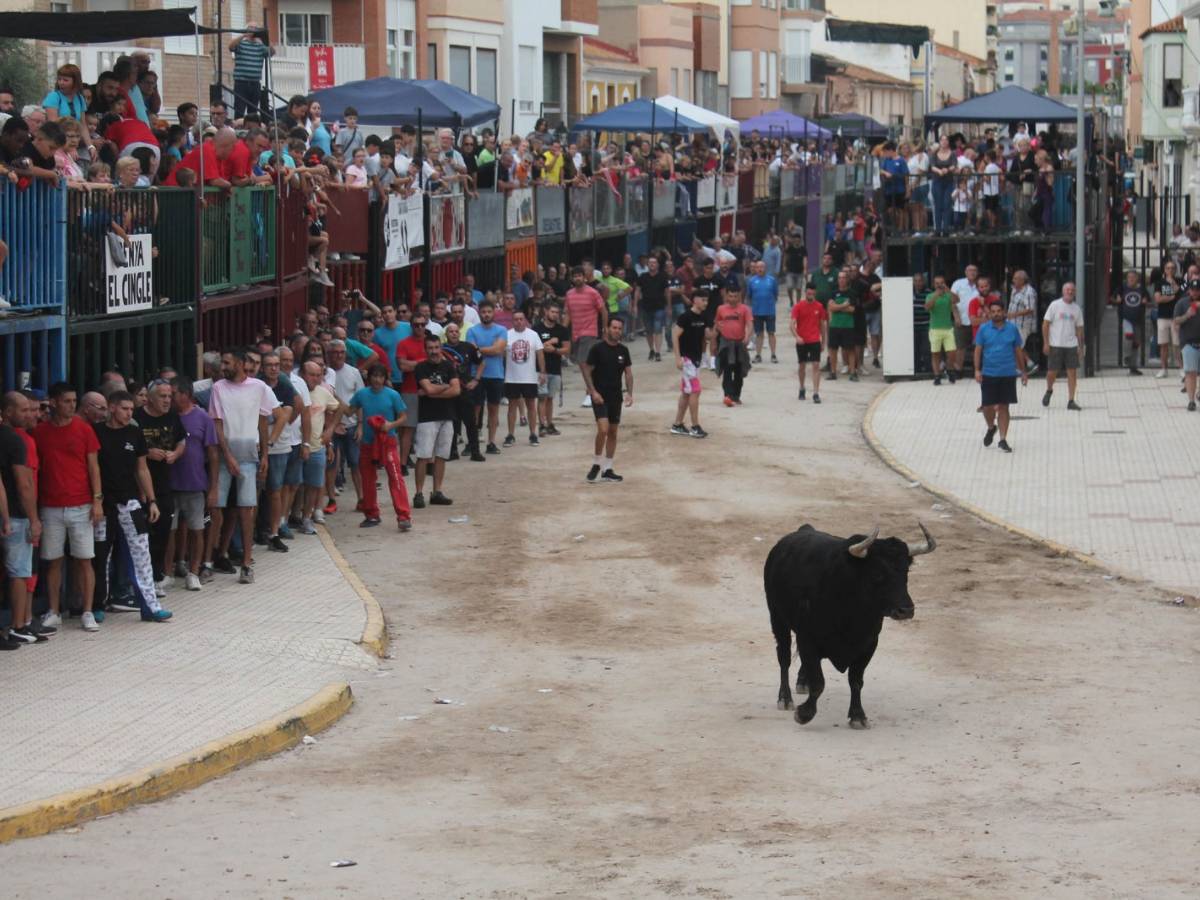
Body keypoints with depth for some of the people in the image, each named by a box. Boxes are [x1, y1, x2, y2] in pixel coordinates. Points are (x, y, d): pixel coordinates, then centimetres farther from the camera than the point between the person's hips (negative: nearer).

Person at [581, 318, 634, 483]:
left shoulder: (623, 350, 5)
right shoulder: (597, 348, -9)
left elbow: (628, 372, 10)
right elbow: (586, 370, -6)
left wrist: (629, 393, -3)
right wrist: (593, 391, -14)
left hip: (616, 397, 5)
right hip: (600, 396, -5)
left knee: (613, 433, 8)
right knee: (603, 429, -18)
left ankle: (607, 470, 16)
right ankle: (596, 465, -1)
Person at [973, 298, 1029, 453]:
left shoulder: (1012, 329, 2)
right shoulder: (984, 329, 0)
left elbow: (1018, 350, 8)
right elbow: (978, 350, 2)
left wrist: (1023, 372, 10)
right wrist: (977, 370, -9)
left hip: (1008, 375, 0)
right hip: (989, 375, 0)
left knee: (1004, 407, 2)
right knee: (988, 406, 3)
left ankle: (1003, 439, 7)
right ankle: (991, 428, 34)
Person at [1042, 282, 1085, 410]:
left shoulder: (1076, 308, 8)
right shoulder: (1055, 305, -3)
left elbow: (1079, 328, 13)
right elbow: (1045, 324, -3)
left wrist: (1080, 346, 7)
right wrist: (1046, 343, -8)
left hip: (1071, 345, 3)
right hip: (1055, 345, -3)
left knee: (1072, 372, -2)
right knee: (1052, 372, 1)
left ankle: (1071, 401, 2)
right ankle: (1049, 391, 32)